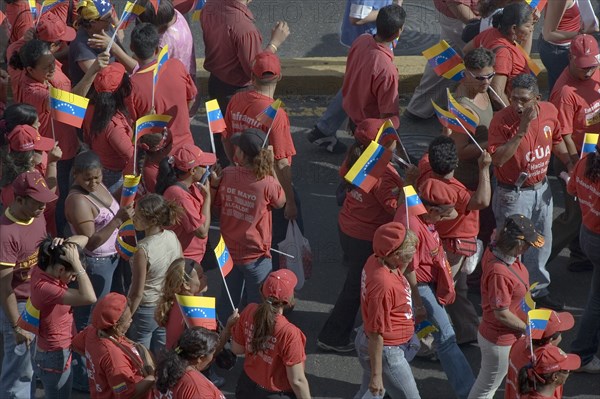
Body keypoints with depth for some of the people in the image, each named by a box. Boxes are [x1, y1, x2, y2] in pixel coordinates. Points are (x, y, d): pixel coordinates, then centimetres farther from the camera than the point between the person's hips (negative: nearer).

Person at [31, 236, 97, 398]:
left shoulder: (44, 269, -9)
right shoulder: (45, 288, -35)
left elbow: (83, 239, -1)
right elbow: (89, 298, -45)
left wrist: (64, 243, -23)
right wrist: (76, 263, -38)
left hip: (50, 351, 9)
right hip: (55, 357, -9)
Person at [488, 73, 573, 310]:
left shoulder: (550, 112, -7)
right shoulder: (502, 120, -24)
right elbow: (497, 159, -33)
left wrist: (569, 163, 14)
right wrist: (521, 131, -37)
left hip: (541, 189, 6)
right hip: (513, 194, -6)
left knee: (541, 245, 21)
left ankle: (538, 290, 40)